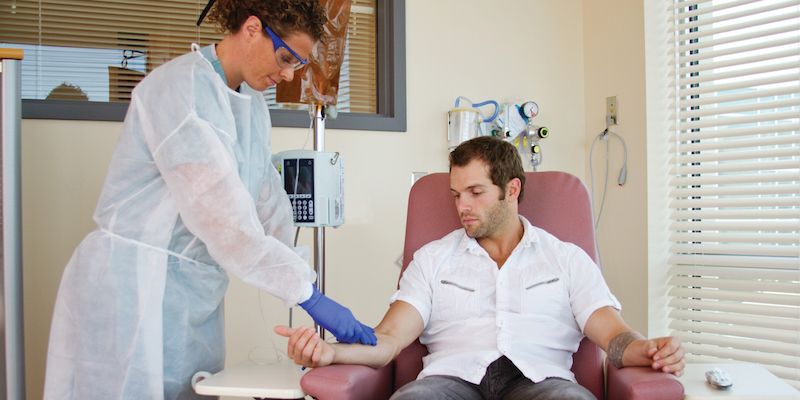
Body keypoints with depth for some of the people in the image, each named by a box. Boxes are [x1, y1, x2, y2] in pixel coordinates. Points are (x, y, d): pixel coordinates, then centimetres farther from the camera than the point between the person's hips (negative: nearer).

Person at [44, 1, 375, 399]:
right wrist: (308, 293, -24)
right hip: (135, 287, -7)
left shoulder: (253, 104, 8)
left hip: (194, 297, 7)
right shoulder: (179, 86, -17)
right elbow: (219, 211, -25)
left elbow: (269, 205, 7)